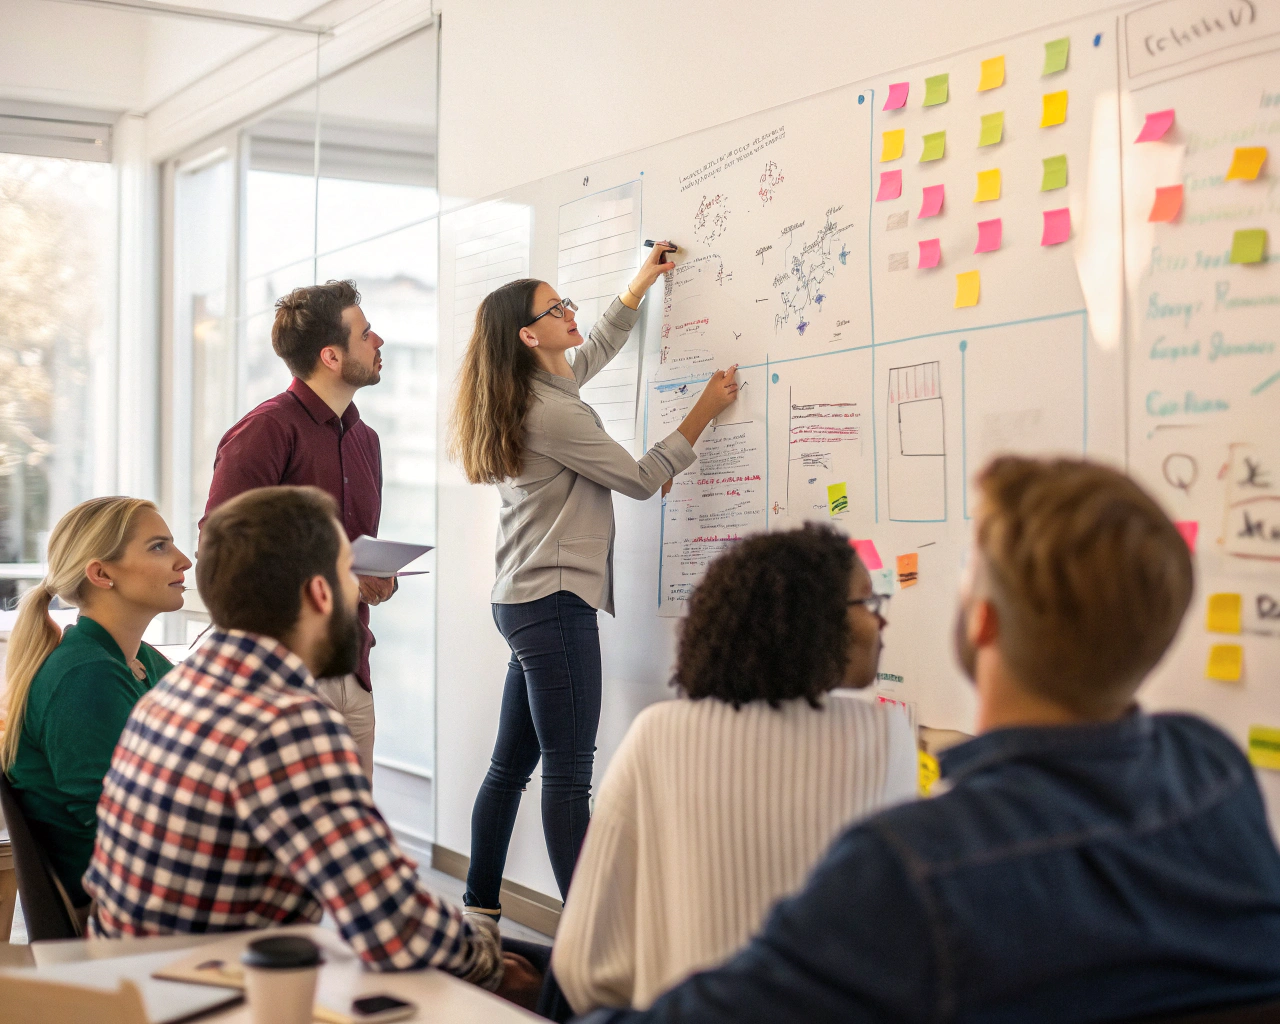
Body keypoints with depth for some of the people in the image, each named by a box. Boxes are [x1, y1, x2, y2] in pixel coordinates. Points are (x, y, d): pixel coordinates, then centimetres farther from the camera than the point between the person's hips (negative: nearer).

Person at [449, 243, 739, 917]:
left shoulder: (538, 393, 13)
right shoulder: (550, 411, -15)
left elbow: (595, 350, 34)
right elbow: (641, 479, -9)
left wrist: (640, 283, 35)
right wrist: (705, 411, -1)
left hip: (525, 602, 10)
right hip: (555, 603, -10)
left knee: (511, 765, 13)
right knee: (568, 774, -10)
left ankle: (480, 909, 19)